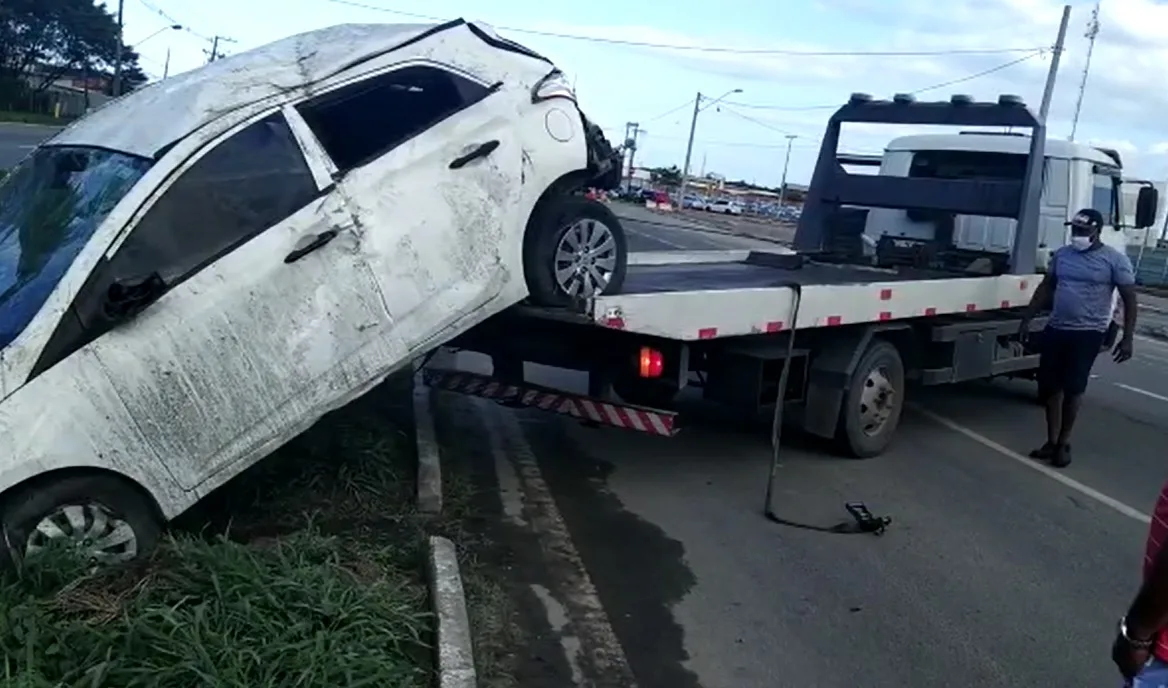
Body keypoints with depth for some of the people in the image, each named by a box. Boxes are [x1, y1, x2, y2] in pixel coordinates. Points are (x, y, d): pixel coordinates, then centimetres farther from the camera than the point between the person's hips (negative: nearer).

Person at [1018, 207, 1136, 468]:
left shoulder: (1115, 260, -7)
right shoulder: (1062, 255, 8)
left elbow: (1129, 299, -5)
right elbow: (1045, 289, 16)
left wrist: (1127, 338, -11)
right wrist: (1026, 320, 12)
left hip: (1088, 334, -5)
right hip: (1055, 329, 5)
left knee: (1073, 388, -1)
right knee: (1050, 386, 7)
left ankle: (1064, 443, 13)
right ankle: (1052, 441, 20)